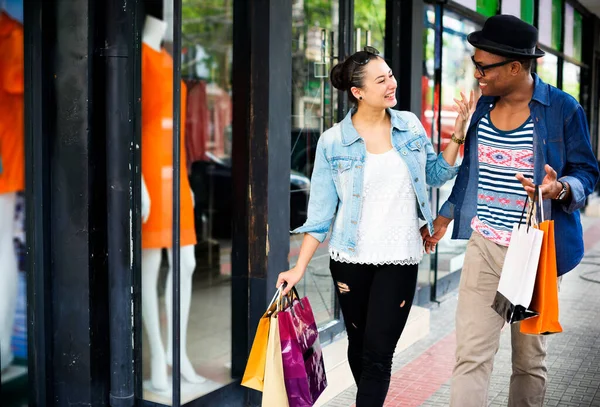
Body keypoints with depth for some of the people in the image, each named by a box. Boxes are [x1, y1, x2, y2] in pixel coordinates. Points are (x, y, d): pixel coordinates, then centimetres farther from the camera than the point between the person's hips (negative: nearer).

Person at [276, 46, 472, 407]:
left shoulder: (410, 125, 0)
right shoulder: (333, 142, -7)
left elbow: (435, 175, 13)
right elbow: (321, 212, -4)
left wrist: (458, 136, -1)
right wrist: (300, 268, -8)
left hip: (400, 259, 1)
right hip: (350, 258, 0)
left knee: (378, 353, -4)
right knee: (358, 344, 16)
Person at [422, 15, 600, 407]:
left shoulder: (563, 108, -7)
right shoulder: (484, 105, 7)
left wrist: (560, 189, -23)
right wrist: (443, 218, 21)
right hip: (484, 246, 3)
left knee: (530, 357, 11)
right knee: (471, 354, -2)